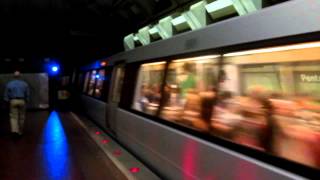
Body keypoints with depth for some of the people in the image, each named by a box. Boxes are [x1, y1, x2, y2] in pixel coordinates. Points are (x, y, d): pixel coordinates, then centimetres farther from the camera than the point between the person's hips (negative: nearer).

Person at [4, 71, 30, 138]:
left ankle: (15, 130, -15)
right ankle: (20, 132, 16)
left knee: (13, 117, 3)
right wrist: (26, 101, 14)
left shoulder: (9, 84, 1)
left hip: (13, 101, 0)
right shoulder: (24, 84, 1)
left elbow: (6, 95, 3)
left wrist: (7, 102, 10)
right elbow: (28, 94, 3)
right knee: (21, 117, 9)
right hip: (22, 101, 0)